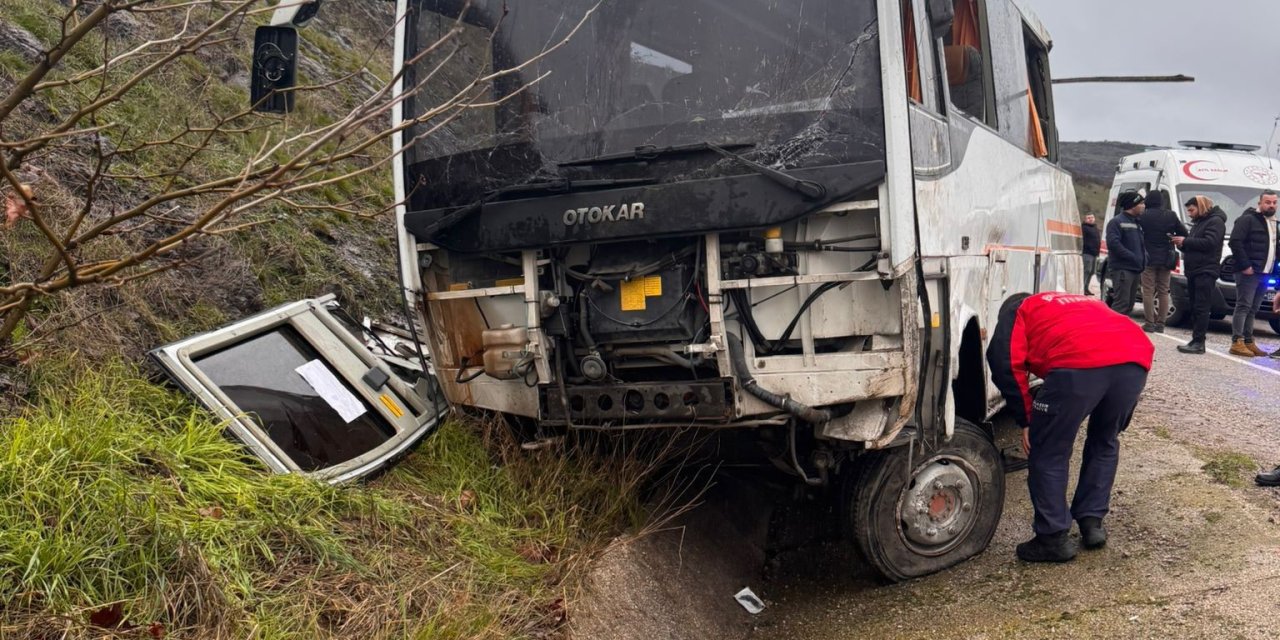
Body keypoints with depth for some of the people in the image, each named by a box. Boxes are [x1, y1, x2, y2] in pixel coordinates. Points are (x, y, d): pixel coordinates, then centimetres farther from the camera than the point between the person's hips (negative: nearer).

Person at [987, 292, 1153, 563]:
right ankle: (1092, 523, 31)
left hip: (1079, 364, -6)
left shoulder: (1018, 311, 28)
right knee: (1105, 443, 29)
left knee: (1048, 452, 12)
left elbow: (1006, 362, 9)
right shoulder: (1087, 303, 44)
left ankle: (1054, 538, 16)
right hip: (1135, 360, 6)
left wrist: (1026, 420, 16)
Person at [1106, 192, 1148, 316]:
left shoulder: (1137, 223, 20)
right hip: (1121, 269, -9)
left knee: (1129, 303, 12)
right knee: (1122, 302, -15)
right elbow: (1113, 243, -21)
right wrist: (1133, 257, -21)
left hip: (1134, 269, 9)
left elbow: (1143, 243, 26)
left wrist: (1144, 257, 5)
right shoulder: (1117, 222, -8)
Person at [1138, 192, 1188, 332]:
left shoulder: (1144, 216, -10)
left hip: (1149, 258, -4)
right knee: (1163, 291, 11)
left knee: (1148, 291, 0)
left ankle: (1150, 323, -4)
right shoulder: (1171, 216, 1)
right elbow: (1184, 232, 5)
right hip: (1165, 259, 4)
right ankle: (1160, 323, 10)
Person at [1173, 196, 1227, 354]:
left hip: (1206, 271, -10)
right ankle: (1196, 341, 11)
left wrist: (1185, 241, -14)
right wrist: (1181, 243, 5)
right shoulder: (1198, 223, 24)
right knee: (1195, 307, 9)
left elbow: (1209, 243, -19)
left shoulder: (1215, 221, -6)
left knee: (1201, 307, -12)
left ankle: (1198, 342, -14)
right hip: (1193, 271, 10)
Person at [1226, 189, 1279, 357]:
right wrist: (1245, 266, -18)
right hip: (1248, 272, -8)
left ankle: (1248, 342, 12)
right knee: (1244, 306, -10)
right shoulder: (1248, 219, -7)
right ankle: (1237, 343, -11)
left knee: (1253, 310, 9)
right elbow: (1235, 242, -16)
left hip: (1263, 274, 8)